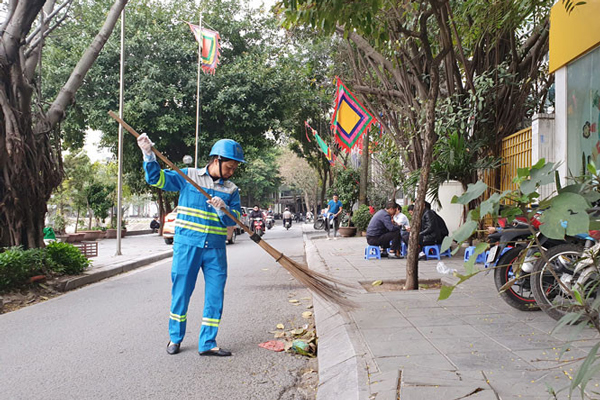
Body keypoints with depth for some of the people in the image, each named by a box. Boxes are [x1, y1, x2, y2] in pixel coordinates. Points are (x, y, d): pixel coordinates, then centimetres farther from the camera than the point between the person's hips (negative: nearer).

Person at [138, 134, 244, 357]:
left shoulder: (231, 190, 9)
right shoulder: (188, 176, 2)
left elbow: (234, 220, 2)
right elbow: (157, 178, 0)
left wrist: (223, 209, -18)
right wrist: (149, 155, -13)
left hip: (215, 249, 3)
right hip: (187, 244, -2)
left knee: (215, 295, 2)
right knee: (181, 291, 5)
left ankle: (207, 344, 14)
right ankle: (175, 338, 25)